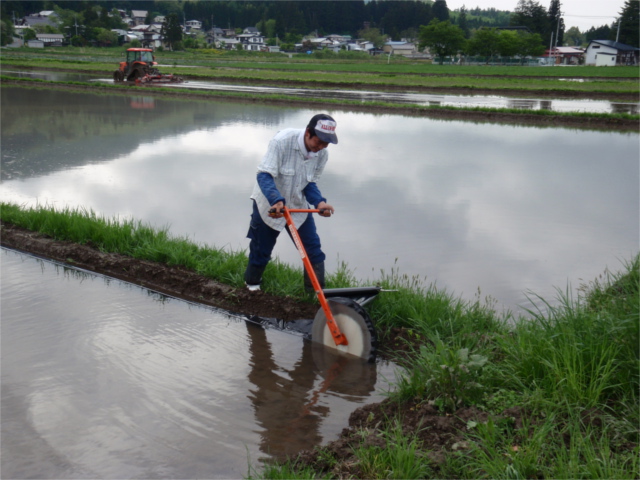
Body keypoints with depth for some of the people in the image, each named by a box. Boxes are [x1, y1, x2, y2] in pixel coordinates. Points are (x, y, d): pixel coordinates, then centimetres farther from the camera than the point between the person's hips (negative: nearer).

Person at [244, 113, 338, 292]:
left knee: (313, 250, -1)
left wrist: (319, 202, -23)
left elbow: (310, 183, -3)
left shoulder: (322, 154, -12)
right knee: (261, 251, 10)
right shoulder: (282, 141, -30)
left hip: (298, 206, 4)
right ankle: (252, 284, 38)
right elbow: (264, 175, -32)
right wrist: (276, 201, -48)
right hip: (269, 205, -4)